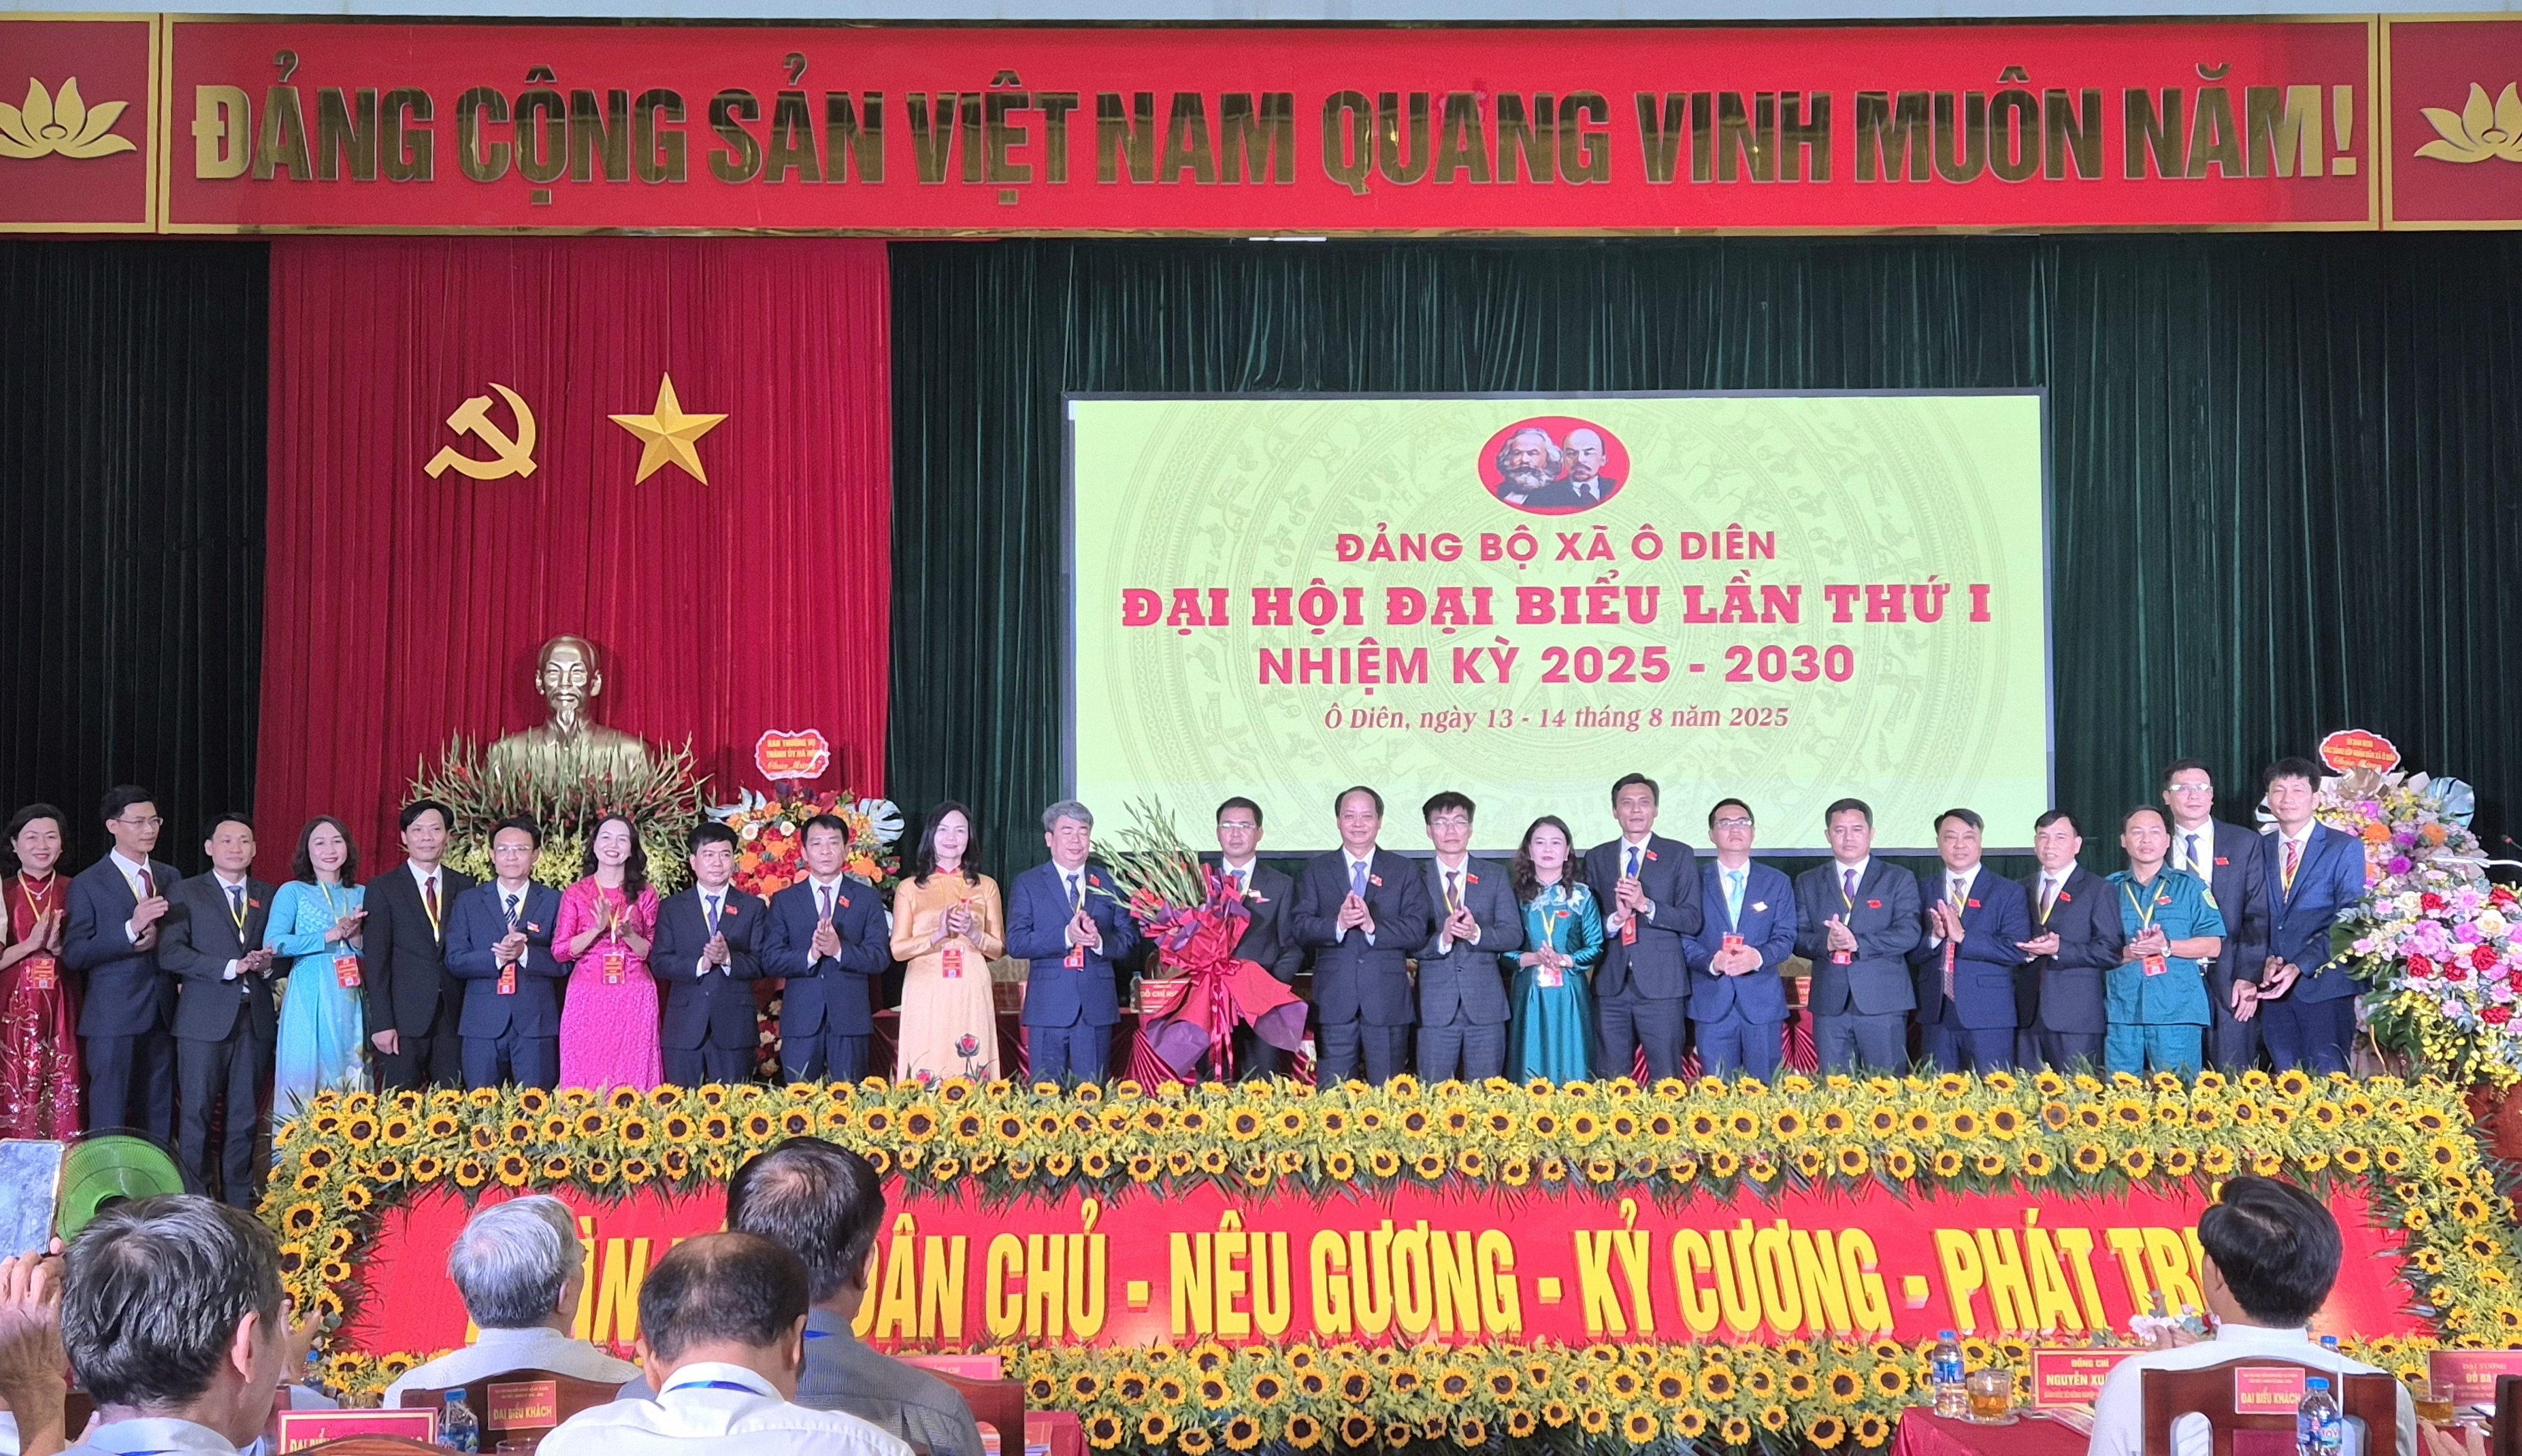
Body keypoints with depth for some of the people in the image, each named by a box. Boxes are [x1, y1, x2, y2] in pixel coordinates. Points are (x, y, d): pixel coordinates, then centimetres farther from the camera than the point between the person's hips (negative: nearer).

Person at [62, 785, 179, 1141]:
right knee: (109, 1123, -2)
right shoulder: (88, 884, -2)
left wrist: (158, 937, -10)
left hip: (162, 1014, 5)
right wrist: (131, 929, -21)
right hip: (113, 1017, -5)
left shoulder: (170, 877, 13)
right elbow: (74, 954, -9)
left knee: (159, 1119, 10)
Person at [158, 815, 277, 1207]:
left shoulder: (267, 896, 15)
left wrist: (268, 965, -8)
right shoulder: (186, 892, 3)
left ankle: (239, 1201, 14)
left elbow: (282, 952, 16)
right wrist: (231, 967, -16)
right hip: (205, 1018, -3)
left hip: (255, 1017, 3)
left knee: (245, 1116, 7)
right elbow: (170, 953, -8)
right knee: (197, 1114, -2)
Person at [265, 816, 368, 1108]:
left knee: (350, 1076, 1)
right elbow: (274, 943, -10)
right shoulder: (293, 892, 3)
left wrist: (356, 938, -8)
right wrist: (332, 935, -11)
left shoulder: (360, 895, 14)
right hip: (308, 999, -3)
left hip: (350, 1003, 3)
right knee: (304, 1076, -5)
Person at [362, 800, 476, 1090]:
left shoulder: (465, 888, 10)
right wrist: (381, 1023, -9)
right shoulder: (383, 889, 3)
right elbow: (376, 961, -1)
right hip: (404, 1019, -2)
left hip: (453, 1017, 2)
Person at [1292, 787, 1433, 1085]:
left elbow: (1417, 930, -2)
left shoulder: (1405, 872, 9)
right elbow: (1301, 927, 0)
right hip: (1334, 1000, 0)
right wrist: (1338, 924, -19)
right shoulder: (1317, 870, 11)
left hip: (1388, 1001, 0)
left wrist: (1373, 926, -17)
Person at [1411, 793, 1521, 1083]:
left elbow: (1514, 935, 1)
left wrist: (1477, 934, -17)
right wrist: (1441, 940, -21)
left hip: (1485, 1004, 1)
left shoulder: (1496, 876, 9)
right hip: (1435, 1007, -1)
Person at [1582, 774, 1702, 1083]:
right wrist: (1614, 920, -12)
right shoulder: (1596, 858, 13)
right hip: (1611, 985, 3)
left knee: (1667, 1080, -1)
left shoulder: (1679, 855, 6)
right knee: (1611, 1081, 5)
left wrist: (1646, 904, -15)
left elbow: (1692, 921, -2)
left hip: (1661, 984, -2)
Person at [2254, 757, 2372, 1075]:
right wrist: (2268, 960, -6)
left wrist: (2300, 967, -16)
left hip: (2324, 987, -4)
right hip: (2276, 988, 4)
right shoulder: (2261, 850, 14)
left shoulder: (2345, 849, 1)